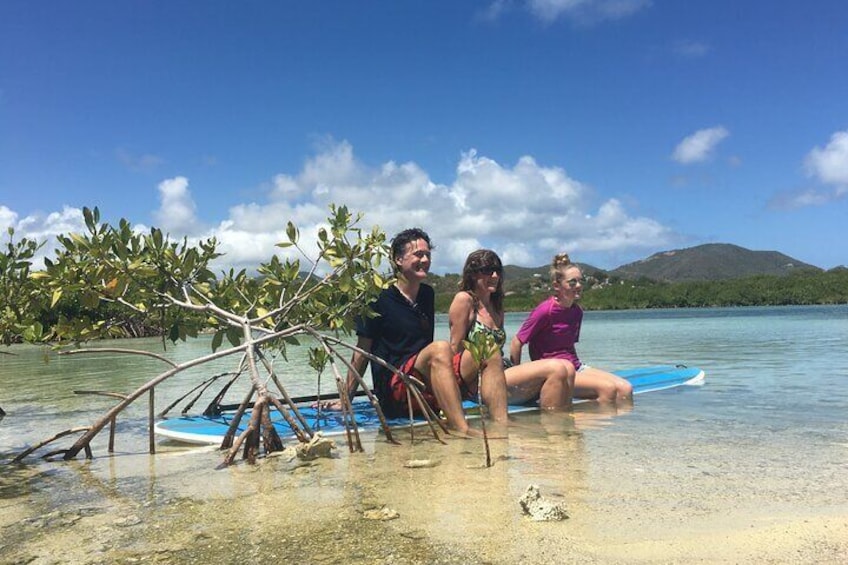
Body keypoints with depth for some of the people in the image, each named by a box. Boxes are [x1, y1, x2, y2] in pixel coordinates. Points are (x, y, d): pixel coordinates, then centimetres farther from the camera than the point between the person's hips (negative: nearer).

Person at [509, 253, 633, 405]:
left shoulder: (577, 311, 10)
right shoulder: (545, 310, -13)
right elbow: (517, 342, -10)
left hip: (576, 367, 8)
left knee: (625, 388, -10)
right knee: (608, 388, -24)